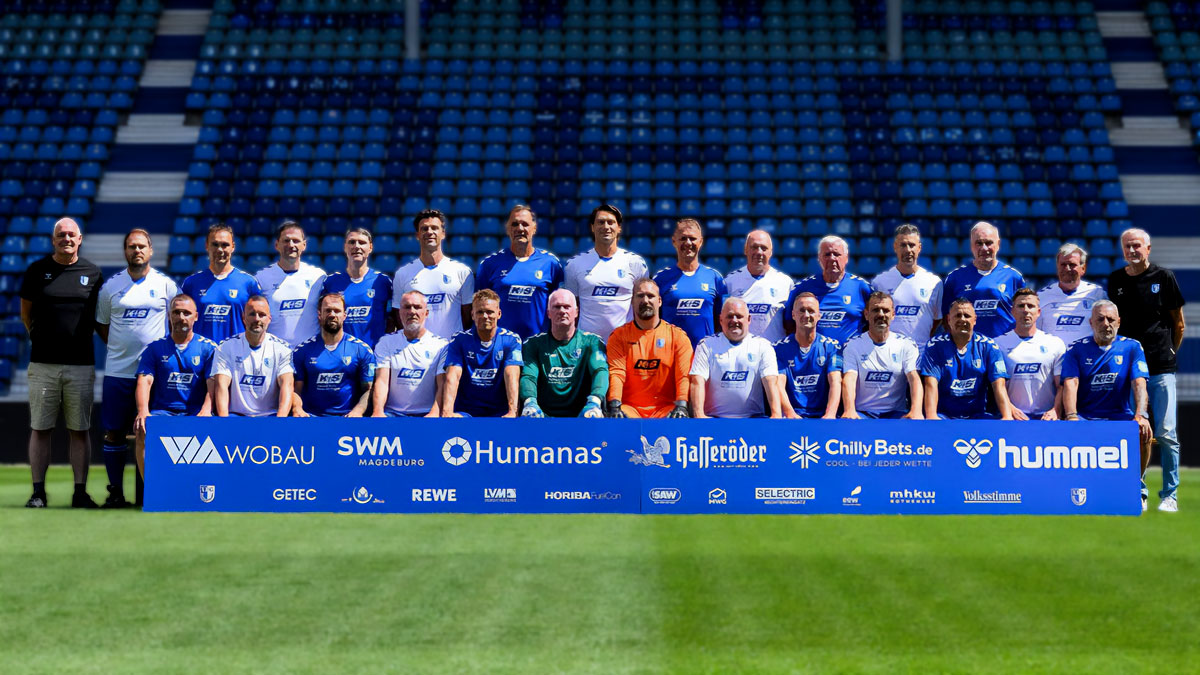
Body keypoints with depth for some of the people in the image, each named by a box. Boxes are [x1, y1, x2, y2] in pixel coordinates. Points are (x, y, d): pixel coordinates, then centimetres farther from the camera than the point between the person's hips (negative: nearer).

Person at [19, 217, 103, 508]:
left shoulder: (92, 273, 6)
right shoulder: (37, 270, 3)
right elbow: (26, 312, 13)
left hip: (81, 363, 1)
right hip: (43, 364, -1)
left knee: (79, 429, 2)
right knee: (40, 428, 1)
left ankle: (81, 492, 6)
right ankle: (38, 492, 6)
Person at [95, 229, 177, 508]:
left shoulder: (166, 285, 4)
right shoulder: (111, 286, 7)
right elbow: (101, 324, 17)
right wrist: (118, 347, 5)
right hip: (118, 370, 1)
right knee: (114, 432, 1)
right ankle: (115, 491, 8)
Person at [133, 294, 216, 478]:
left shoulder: (208, 348, 12)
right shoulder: (155, 348, 16)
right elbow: (144, 381, 3)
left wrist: (205, 411, -21)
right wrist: (143, 412, -18)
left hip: (195, 413, -1)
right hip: (162, 411, 1)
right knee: (143, 432, -31)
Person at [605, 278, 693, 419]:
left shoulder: (678, 336, 9)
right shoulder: (619, 336, 10)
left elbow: (684, 375, -1)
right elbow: (616, 373, -3)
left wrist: (681, 406, -19)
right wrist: (615, 407, -20)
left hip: (665, 407, 0)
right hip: (629, 407, 0)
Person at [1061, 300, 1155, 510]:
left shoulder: (1131, 347, 8)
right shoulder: (1076, 349, 7)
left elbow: (1139, 383, -5)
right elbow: (1070, 383, -6)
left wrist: (1141, 415, -24)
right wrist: (1071, 416, -25)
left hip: (1120, 415, 0)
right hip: (1084, 416, 0)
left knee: (1142, 432, -32)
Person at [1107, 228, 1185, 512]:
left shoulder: (1163, 277, 0)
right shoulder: (1115, 281, 8)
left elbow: (1179, 323, 9)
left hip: (1161, 369, -3)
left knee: (1165, 433, -6)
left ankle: (1169, 495, 2)